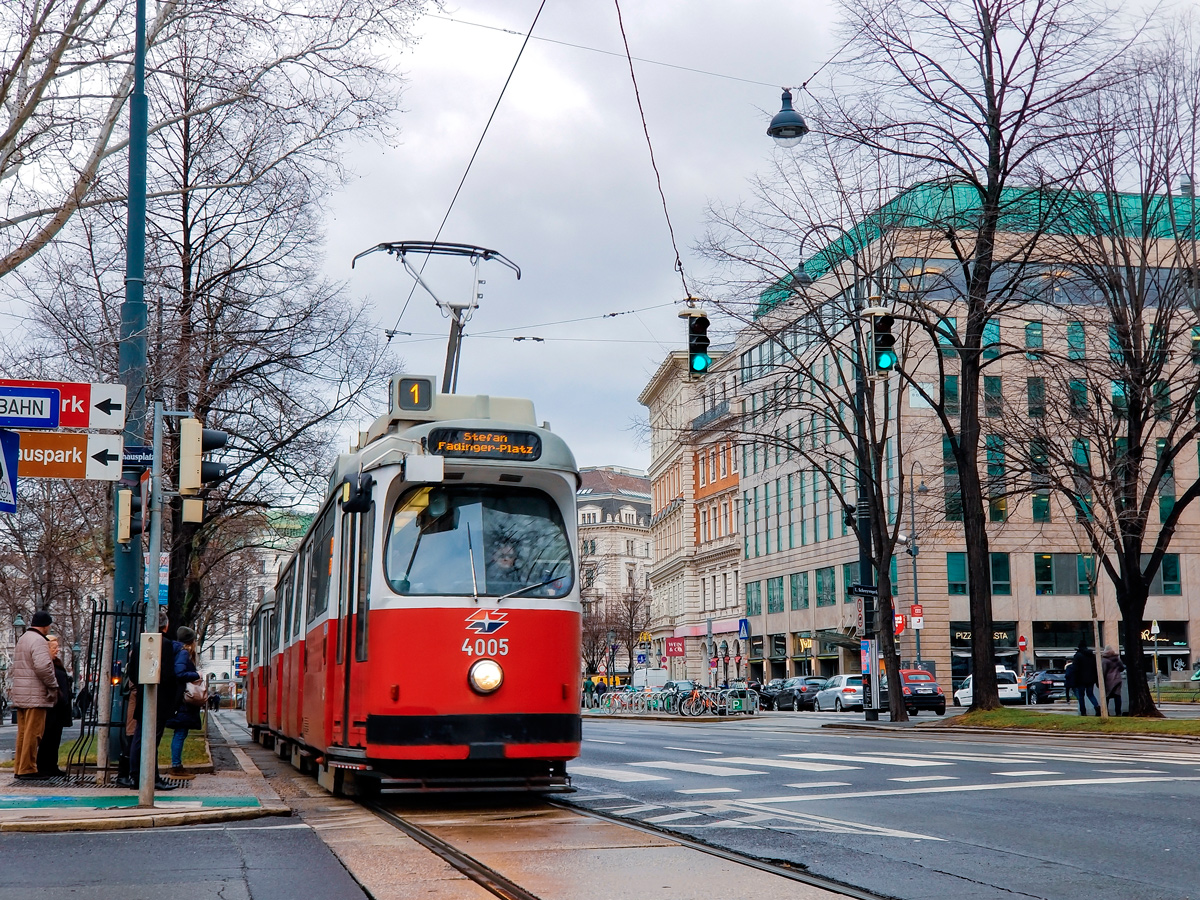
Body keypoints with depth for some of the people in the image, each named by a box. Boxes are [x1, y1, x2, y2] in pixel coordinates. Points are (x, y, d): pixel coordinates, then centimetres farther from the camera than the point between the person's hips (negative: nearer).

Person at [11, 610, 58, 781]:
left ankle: (19, 768, 19)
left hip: (20, 695, 10)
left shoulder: (22, 639, 19)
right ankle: (27, 769, -4)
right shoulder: (39, 641, -14)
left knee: (22, 733, 14)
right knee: (32, 734, -5)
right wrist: (53, 686, -13)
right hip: (36, 696, -10)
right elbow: (43, 667, -25)